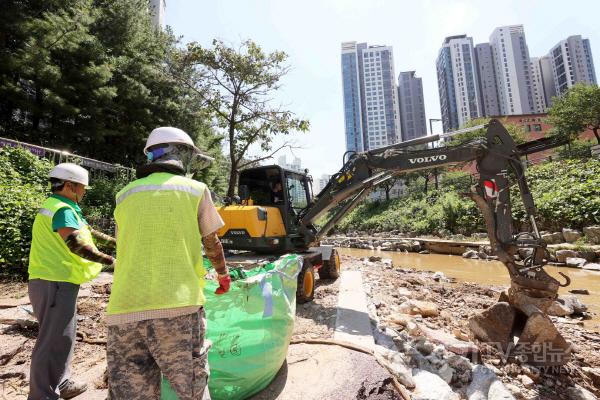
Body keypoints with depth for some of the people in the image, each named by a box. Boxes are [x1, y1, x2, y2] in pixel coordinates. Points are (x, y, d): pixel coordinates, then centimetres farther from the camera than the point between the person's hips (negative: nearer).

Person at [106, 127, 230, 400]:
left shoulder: (125, 195, 15)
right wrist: (224, 275, 31)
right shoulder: (196, 189, 5)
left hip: (123, 311, 4)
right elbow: (212, 244, 12)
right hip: (177, 307, -3)